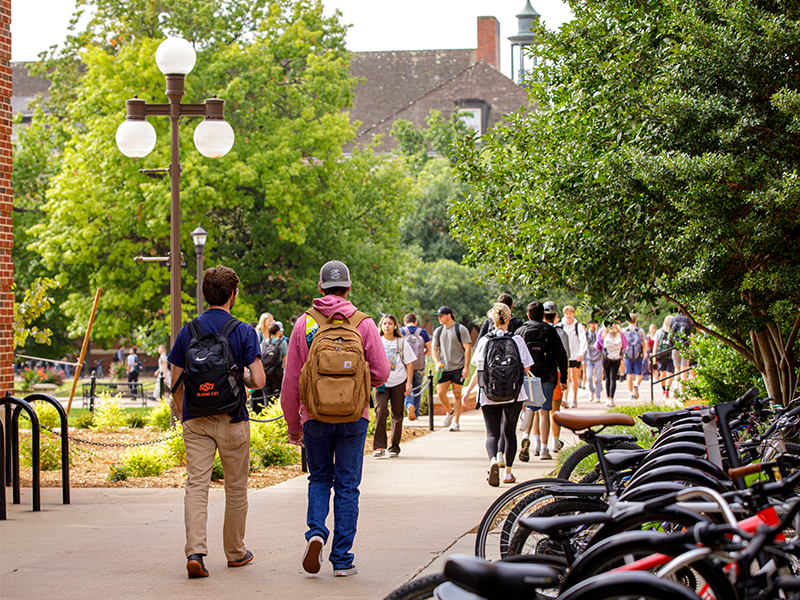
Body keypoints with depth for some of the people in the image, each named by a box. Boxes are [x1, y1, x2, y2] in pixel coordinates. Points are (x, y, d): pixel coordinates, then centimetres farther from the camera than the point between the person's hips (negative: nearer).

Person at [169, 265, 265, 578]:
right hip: (232, 421, -2)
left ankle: (195, 552, -18)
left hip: (196, 421, 2)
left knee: (196, 485, -3)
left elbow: (177, 383, 6)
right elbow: (258, 380, -13)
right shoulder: (244, 332, -7)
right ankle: (235, 551, 24)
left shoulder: (187, 331, 3)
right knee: (236, 488, 12)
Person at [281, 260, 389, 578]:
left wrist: (293, 424, 10)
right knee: (347, 486, 6)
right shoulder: (363, 324, -2)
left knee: (319, 478, 19)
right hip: (352, 417, -1)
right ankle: (342, 560, 6)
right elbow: (381, 373, -4)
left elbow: (291, 380, 1)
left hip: (315, 417, 1)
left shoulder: (304, 324, 0)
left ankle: (316, 532, -6)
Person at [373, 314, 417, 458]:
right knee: (381, 410, -19)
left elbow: (409, 364, 6)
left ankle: (394, 448, 14)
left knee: (397, 415, 5)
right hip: (381, 383, -1)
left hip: (398, 383, 1)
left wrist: (409, 383, -1)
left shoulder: (402, 343, 4)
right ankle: (379, 446, -15)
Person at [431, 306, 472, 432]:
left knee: (457, 394, 0)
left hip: (458, 368, -4)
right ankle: (450, 412, 21)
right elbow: (434, 349, 16)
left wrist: (466, 367, -11)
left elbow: (467, 348, -4)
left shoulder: (461, 329, -2)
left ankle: (456, 422, 6)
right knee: (440, 393, -6)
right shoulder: (438, 331, 12)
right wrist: (437, 363, -3)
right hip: (444, 368, 4)